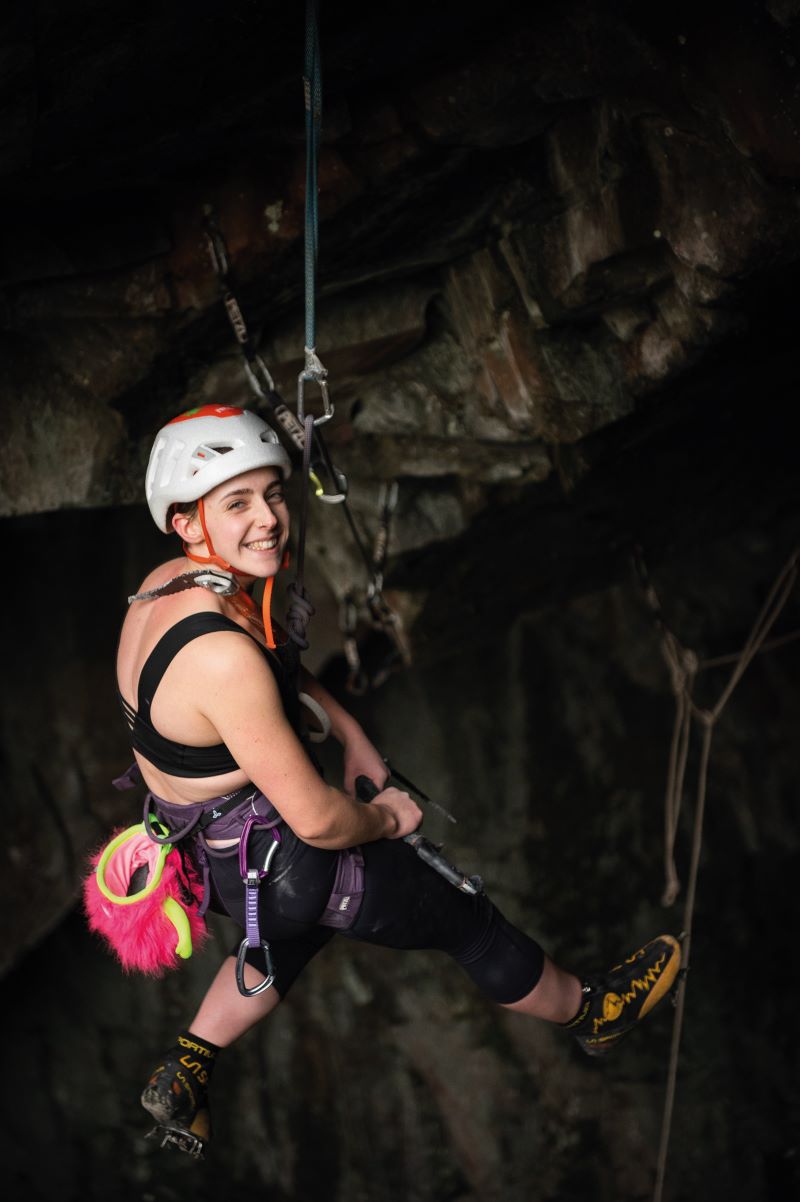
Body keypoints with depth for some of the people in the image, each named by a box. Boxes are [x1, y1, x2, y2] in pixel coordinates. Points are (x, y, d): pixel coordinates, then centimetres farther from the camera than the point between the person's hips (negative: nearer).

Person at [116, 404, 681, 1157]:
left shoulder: (164, 586, -8)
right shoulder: (221, 655, -36)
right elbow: (315, 818, -28)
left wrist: (347, 731, 7)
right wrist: (387, 819, -9)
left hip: (190, 831, 8)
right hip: (272, 861, -8)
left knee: (295, 927, 39)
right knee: (466, 921, 15)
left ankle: (184, 1073, 41)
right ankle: (590, 1014, 41)